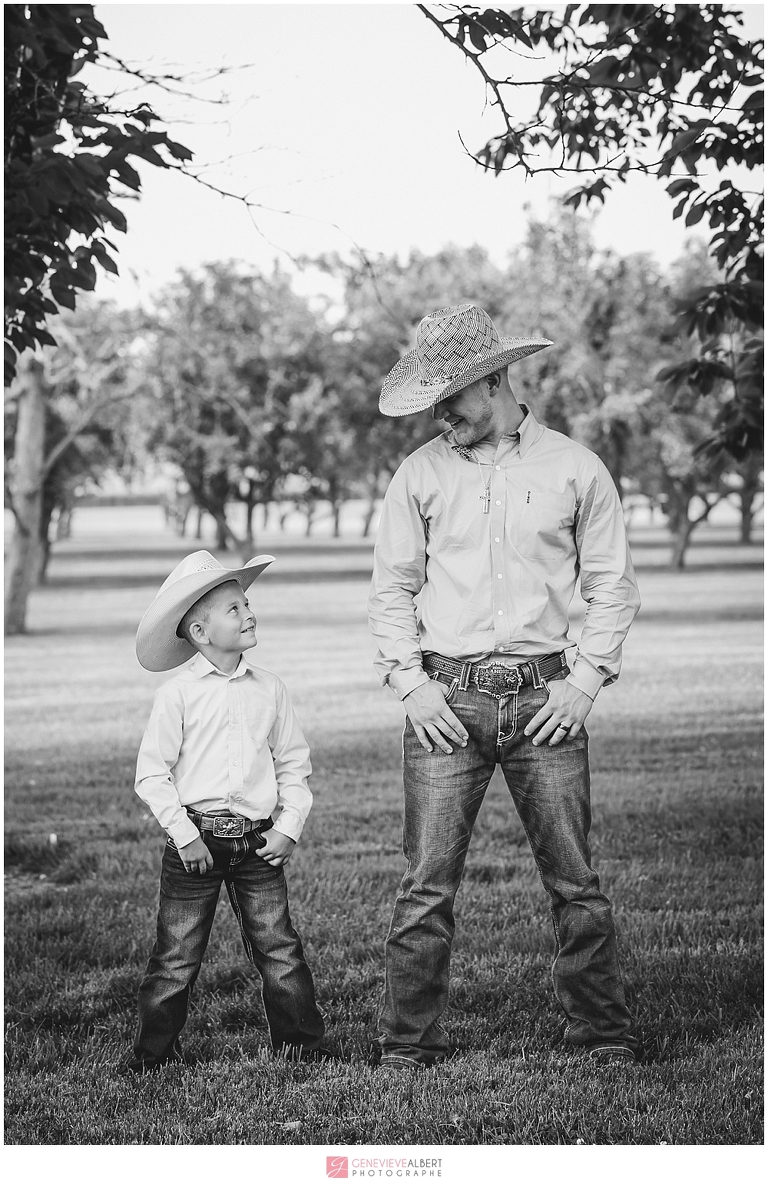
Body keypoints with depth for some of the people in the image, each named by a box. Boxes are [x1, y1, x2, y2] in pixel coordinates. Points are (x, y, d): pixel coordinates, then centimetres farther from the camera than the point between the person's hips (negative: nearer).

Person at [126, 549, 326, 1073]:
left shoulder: (269, 689, 6)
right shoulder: (177, 694, -5)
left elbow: (294, 764, 10)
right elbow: (152, 773, -6)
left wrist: (289, 827, -1)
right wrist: (184, 834, -11)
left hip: (259, 842, 3)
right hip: (196, 839, -3)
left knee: (279, 949, 3)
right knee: (177, 955, 3)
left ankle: (301, 1043, 13)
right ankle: (155, 1050, 15)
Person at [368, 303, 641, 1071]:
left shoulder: (574, 469, 4)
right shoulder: (421, 474, 6)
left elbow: (612, 582, 8)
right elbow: (392, 586, 10)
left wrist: (586, 677, -2)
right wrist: (409, 682, -2)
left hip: (543, 697, 0)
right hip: (446, 696, 0)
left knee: (574, 880, 3)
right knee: (427, 884, -2)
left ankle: (602, 1033, 14)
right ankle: (406, 1043, 6)